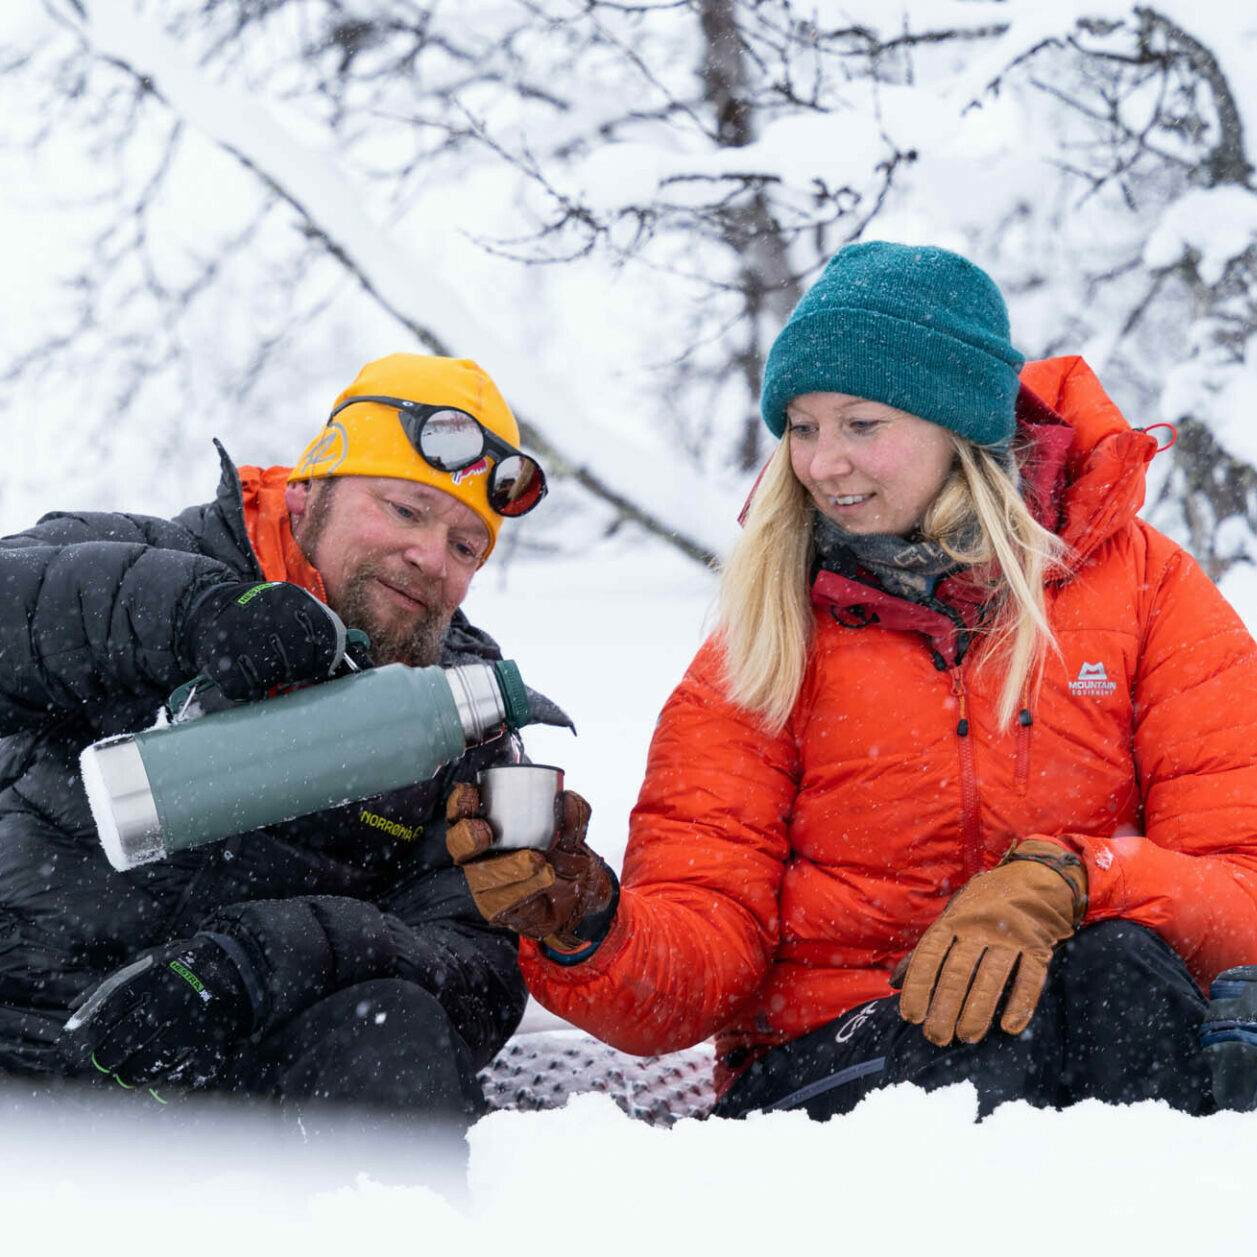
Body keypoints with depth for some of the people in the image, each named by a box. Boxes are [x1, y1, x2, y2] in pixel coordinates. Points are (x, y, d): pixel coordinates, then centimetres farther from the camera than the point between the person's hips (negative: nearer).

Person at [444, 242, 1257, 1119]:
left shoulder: (1144, 587, 3)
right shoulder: (763, 645, 7)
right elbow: (699, 960, -1)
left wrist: (1058, 885, -24)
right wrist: (584, 930, -24)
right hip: (825, 1067, -1)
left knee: (1114, 965, -33)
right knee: (995, 1037, -34)